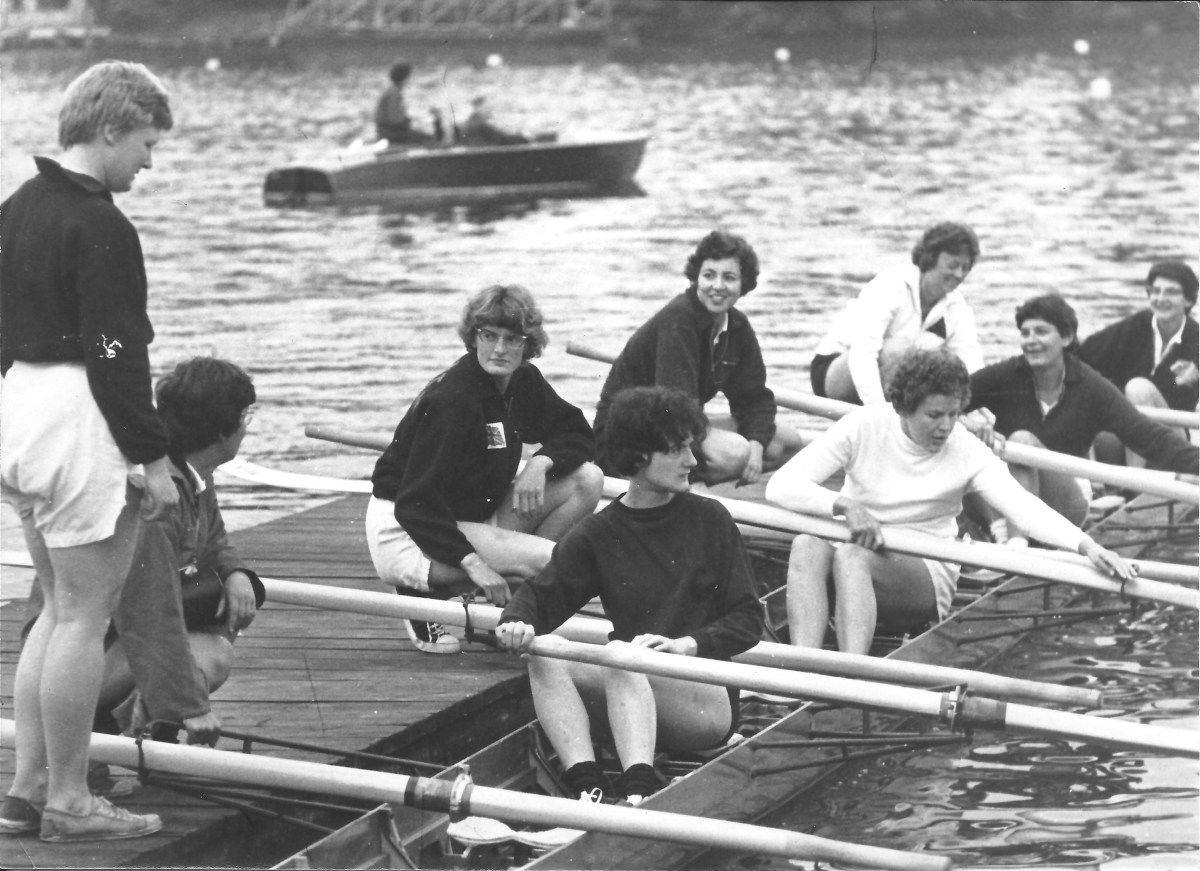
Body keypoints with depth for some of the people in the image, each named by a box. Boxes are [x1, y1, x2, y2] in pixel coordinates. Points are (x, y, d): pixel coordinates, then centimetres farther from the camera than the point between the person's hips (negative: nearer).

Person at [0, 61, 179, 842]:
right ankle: (69, 802, 3)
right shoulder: (100, 228, -16)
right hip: (81, 424, -10)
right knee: (84, 616, -2)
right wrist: (153, 456, -15)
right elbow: (116, 356, -19)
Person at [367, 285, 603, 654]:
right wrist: (472, 562, -35)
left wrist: (542, 461, -13)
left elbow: (577, 434, 10)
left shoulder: (524, 381, 2)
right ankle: (427, 596, -10)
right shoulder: (452, 400, -24)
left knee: (587, 480, -3)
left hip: (474, 516, 9)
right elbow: (415, 503, -27)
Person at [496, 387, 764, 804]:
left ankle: (638, 789, -53)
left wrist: (687, 644, -16)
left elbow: (748, 620, 2)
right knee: (544, 662, -22)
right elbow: (542, 596, 2)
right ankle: (586, 786, -40)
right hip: (633, 687, 3)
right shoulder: (597, 534, 9)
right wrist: (516, 621, -22)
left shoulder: (709, 520, 5)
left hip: (709, 698, -3)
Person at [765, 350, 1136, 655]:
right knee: (808, 544, -34)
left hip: (925, 579, -1)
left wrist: (1085, 545, -34)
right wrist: (845, 505, -28)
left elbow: (1023, 505, -17)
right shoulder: (863, 427, -6)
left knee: (852, 556, -34)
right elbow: (781, 485, -11)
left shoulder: (966, 452, -5)